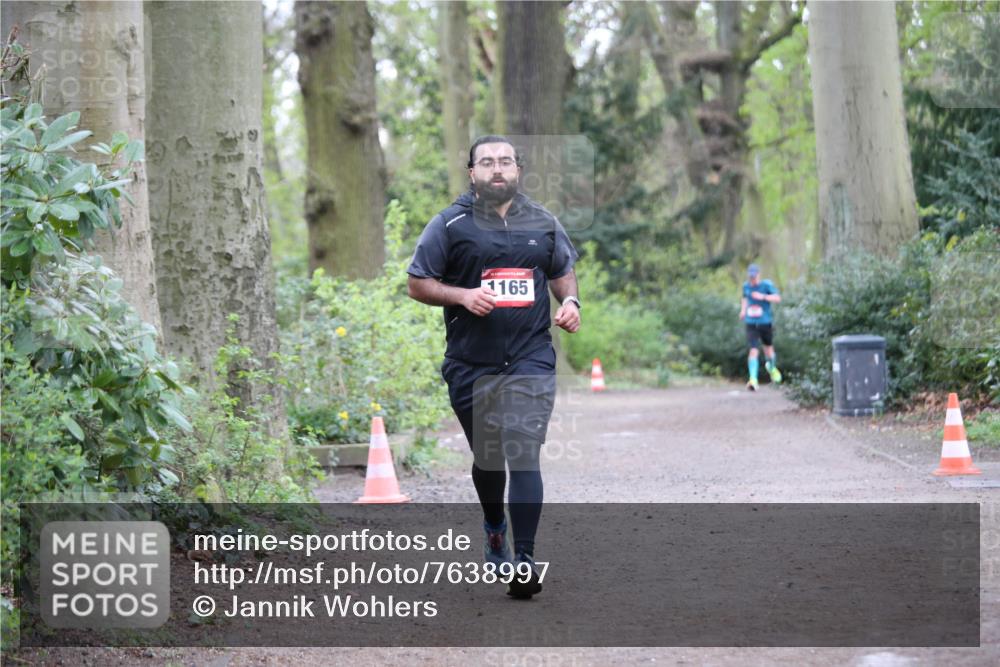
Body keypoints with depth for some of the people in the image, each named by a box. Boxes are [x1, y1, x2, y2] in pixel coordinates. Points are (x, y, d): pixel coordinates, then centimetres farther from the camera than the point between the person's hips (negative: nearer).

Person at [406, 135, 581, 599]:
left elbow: (563, 272, 23)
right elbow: (417, 284, 1)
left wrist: (570, 302, 2)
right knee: (487, 457, 14)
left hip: (531, 359, 0)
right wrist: (463, 295, -14)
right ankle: (494, 529, 43)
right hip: (472, 364, 0)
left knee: (523, 454, -13)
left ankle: (525, 560, -15)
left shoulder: (543, 223, 9)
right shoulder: (450, 225, 0)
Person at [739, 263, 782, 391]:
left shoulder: (766, 285, -9)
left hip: (766, 322, -1)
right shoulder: (746, 286, 4)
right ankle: (753, 379, -20)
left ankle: (771, 367, 51)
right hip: (751, 323, 1)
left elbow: (778, 298, -18)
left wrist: (763, 297, -29)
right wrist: (743, 310, 9)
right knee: (753, 350, -14)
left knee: (768, 348, 18)